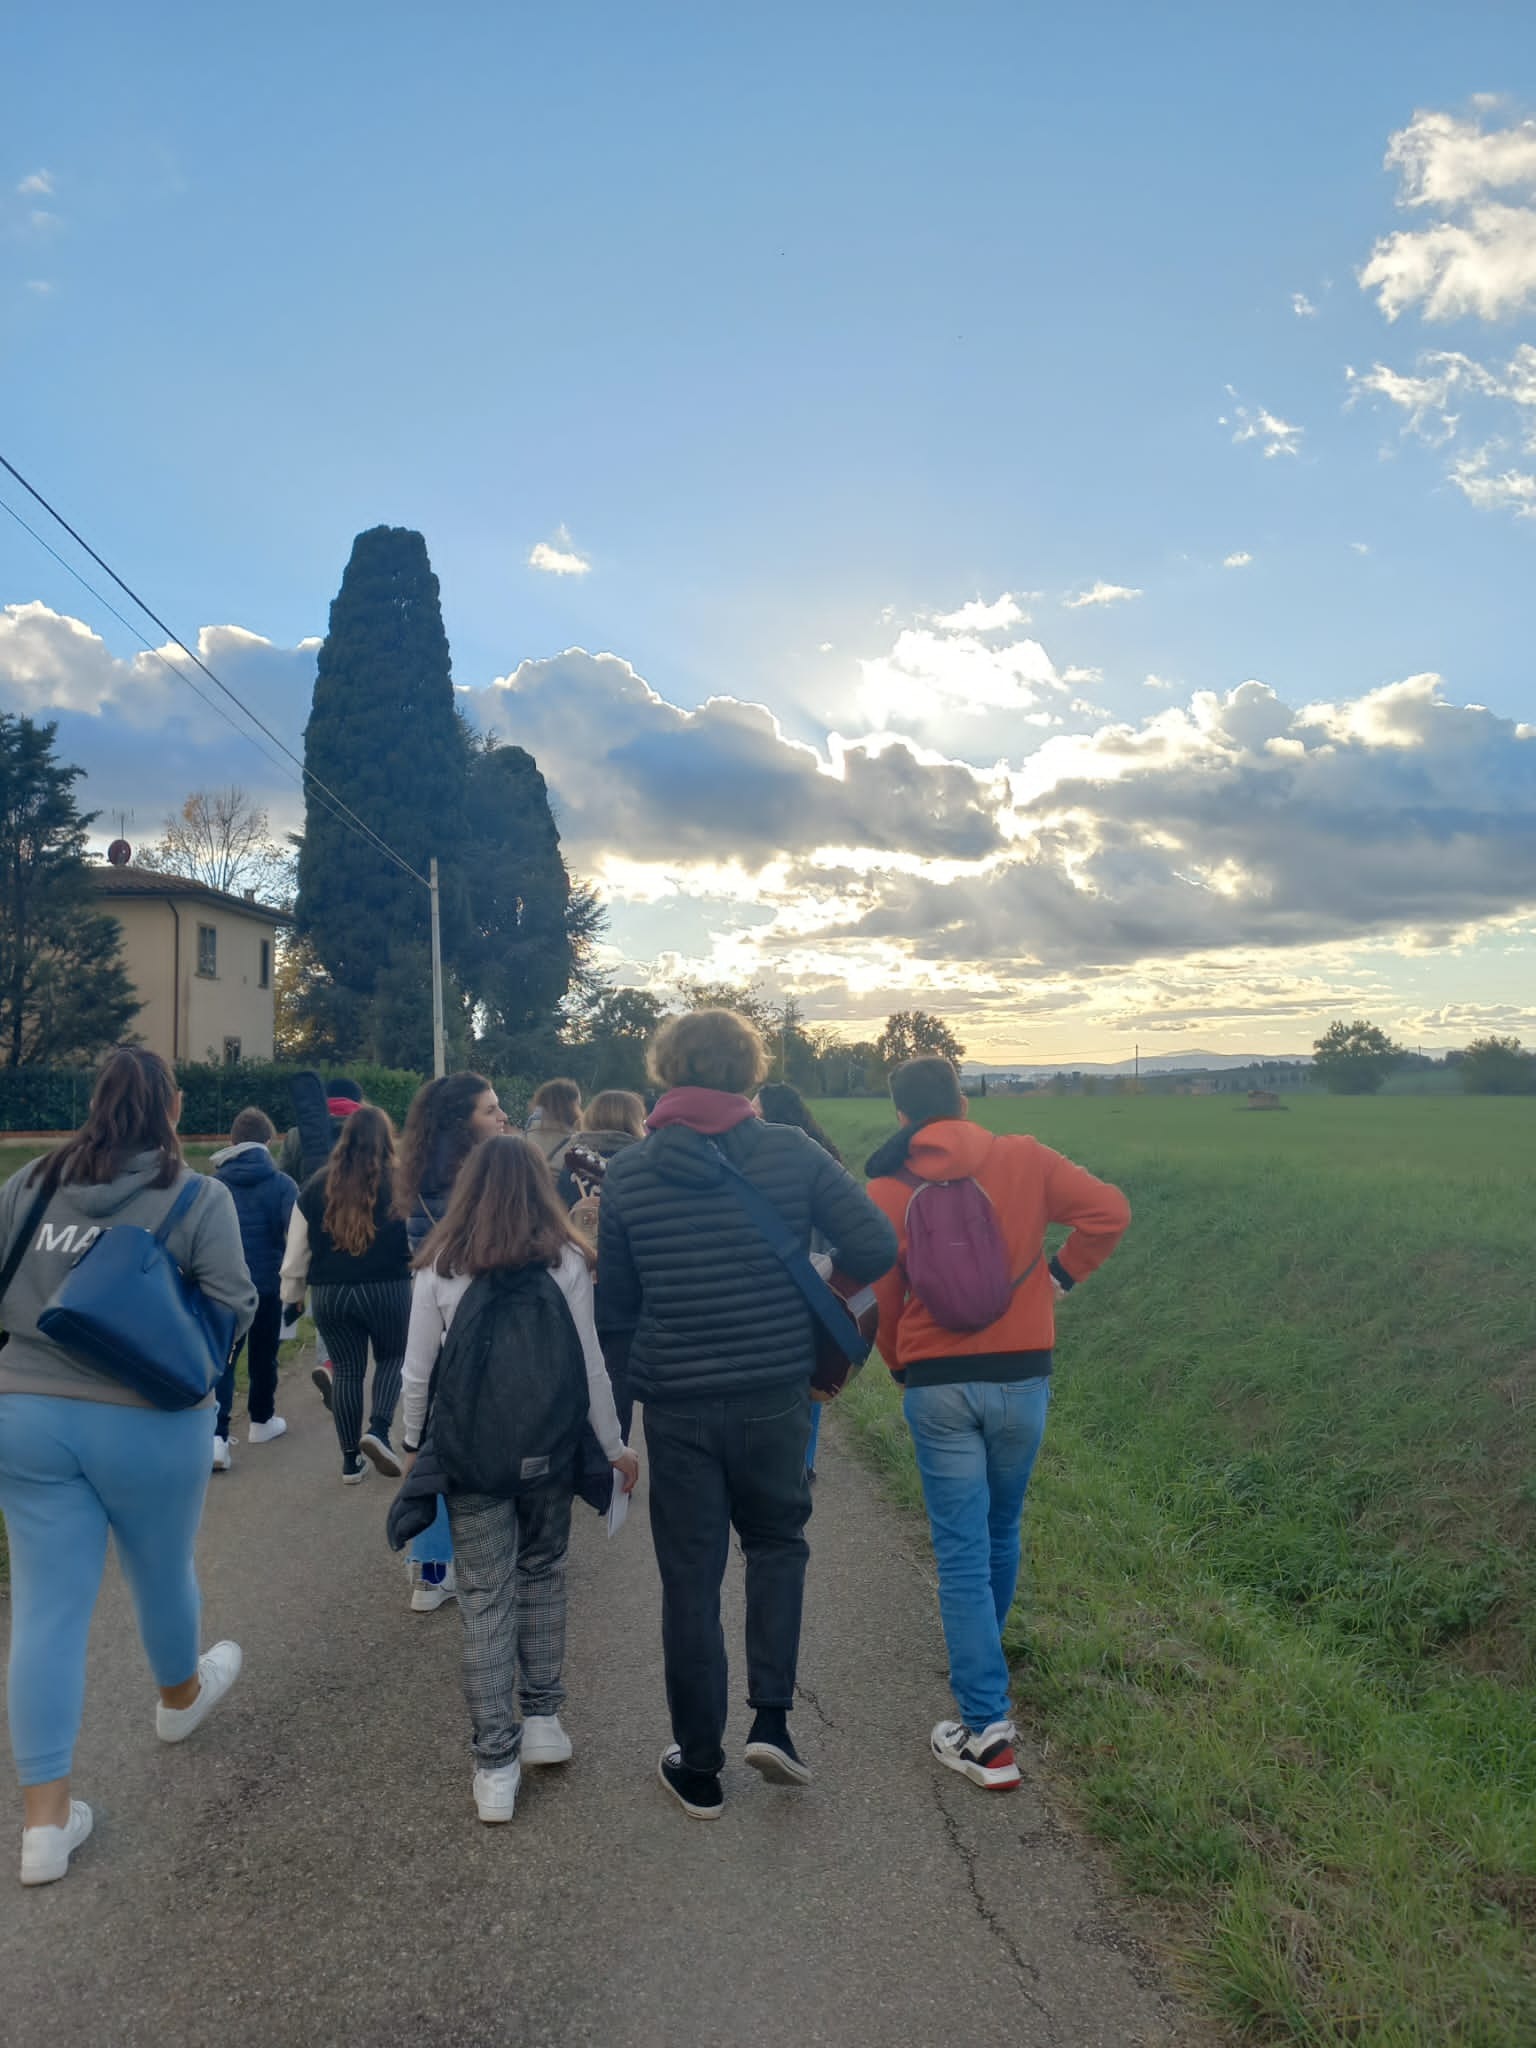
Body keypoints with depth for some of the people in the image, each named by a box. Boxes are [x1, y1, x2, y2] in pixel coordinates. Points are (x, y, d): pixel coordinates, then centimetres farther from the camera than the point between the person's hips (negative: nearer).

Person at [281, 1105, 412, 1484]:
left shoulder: (316, 1186, 2)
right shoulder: (400, 1184, -9)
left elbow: (297, 1252, 6)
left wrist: (291, 1296, 16)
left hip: (330, 1295, 2)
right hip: (388, 1291, -2)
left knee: (347, 1372, 12)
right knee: (392, 1358, 19)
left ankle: (351, 1461, 18)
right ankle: (379, 1429, -2)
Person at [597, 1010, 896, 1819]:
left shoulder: (629, 1172, -6)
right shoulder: (793, 1153, -8)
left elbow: (614, 1310, 0)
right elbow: (876, 1249, -10)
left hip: (677, 1403, 0)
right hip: (775, 1395, 0)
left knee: (689, 1580, 12)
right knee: (777, 1542, 24)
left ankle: (698, 1767, 25)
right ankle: (771, 1717, 15)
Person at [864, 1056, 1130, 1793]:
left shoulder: (888, 1189, -3)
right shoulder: (1025, 1160, -1)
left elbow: (879, 1298, 1)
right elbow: (1109, 1210, -8)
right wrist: (1063, 1274, 5)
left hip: (936, 1385, -2)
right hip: (1023, 1378, 2)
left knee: (962, 1551, 3)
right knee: (1001, 1532, 22)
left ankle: (987, 1730, 0)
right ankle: (982, 1657, 43)